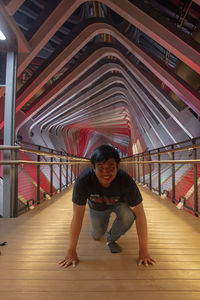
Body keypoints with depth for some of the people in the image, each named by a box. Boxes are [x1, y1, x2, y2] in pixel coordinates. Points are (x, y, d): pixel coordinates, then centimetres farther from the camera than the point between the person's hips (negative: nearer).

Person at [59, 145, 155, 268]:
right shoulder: (83, 180, -39)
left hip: (118, 203, -1)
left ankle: (111, 238, 1)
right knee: (96, 236, 13)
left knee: (128, 216, -31)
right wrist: (71, 251, -26)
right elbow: (78, 216, -31)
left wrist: (143, 250, -29)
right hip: (97, 206, 1)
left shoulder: (126, 180, -40)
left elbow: (140, 213, -32)